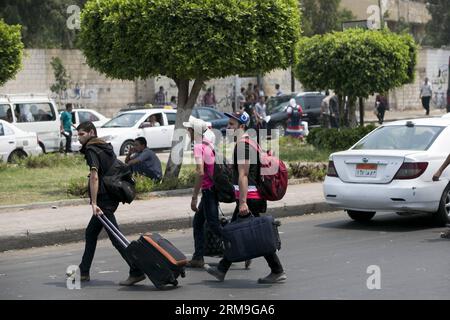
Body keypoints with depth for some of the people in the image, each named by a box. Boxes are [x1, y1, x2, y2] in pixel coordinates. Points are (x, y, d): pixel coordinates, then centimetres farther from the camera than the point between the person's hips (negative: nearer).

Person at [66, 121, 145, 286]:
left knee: (116, 237, -10)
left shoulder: (91, 150, -11)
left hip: (103, 200, -10)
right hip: (112, 198, 10)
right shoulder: (106, 148, 17)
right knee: (91, 233, 19)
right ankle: (83, 272, 26)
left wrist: (94, 203, -26)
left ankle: (136, 271, -14)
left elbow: (94, 177, -23)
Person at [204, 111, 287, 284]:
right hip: (255, 196, 11)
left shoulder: (243, 145, -15)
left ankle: (277, 272, 0)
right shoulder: (249, 143, 17)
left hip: (249, 197, -11)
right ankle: (221, 270, 17)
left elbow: (243, 176, -21)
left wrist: (243, 202, -25)